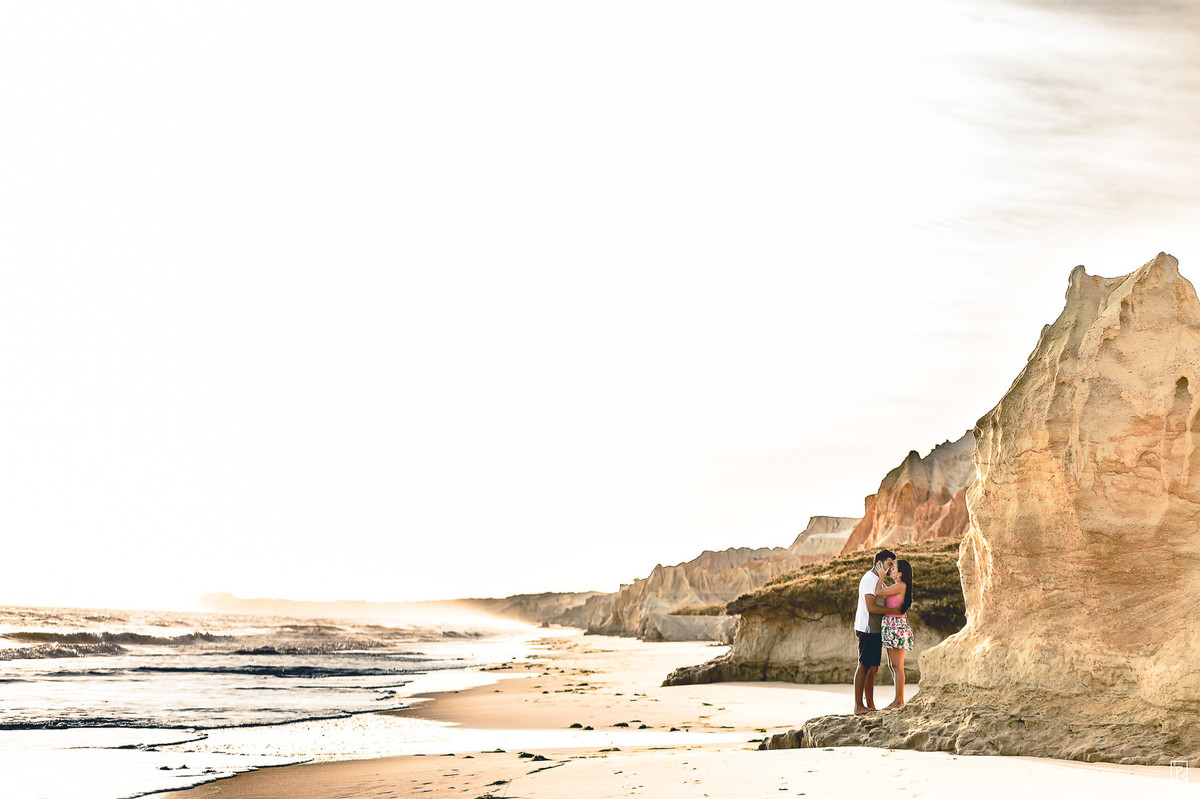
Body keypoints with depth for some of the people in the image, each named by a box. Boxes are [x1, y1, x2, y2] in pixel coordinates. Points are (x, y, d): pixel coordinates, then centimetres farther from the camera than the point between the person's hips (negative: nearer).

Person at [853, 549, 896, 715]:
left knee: (873, 668, 9)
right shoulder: (869, 579, -13)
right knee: (864, 666, -9)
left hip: (875, 630, 10)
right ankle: (858, 706, -8)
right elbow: (871, 607, -21)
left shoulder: (878, 580, 20)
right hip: (867, 630, -10)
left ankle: (870, 705, 11)